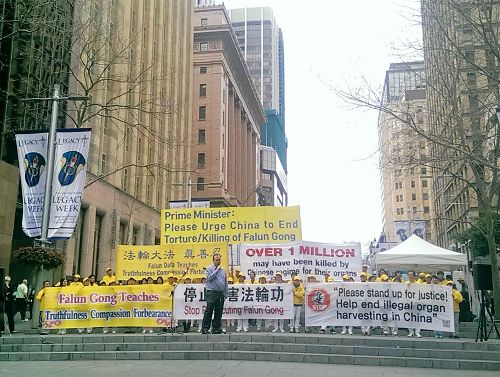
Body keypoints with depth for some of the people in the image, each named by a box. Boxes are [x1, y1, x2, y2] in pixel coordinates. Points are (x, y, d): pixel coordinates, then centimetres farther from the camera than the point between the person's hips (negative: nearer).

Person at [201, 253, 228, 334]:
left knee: (219, 312, 5)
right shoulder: (209, 269, 3)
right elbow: (209, 278, -15)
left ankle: (216, 328, 11)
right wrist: (217, 270, -11)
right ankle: (205, 328, -6)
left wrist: (226, 294, 12)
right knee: (209, 311, -8)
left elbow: (226, 283, 19)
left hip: (221, 294, 5)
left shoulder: (223, 270, 17)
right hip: (212, 293, -5)